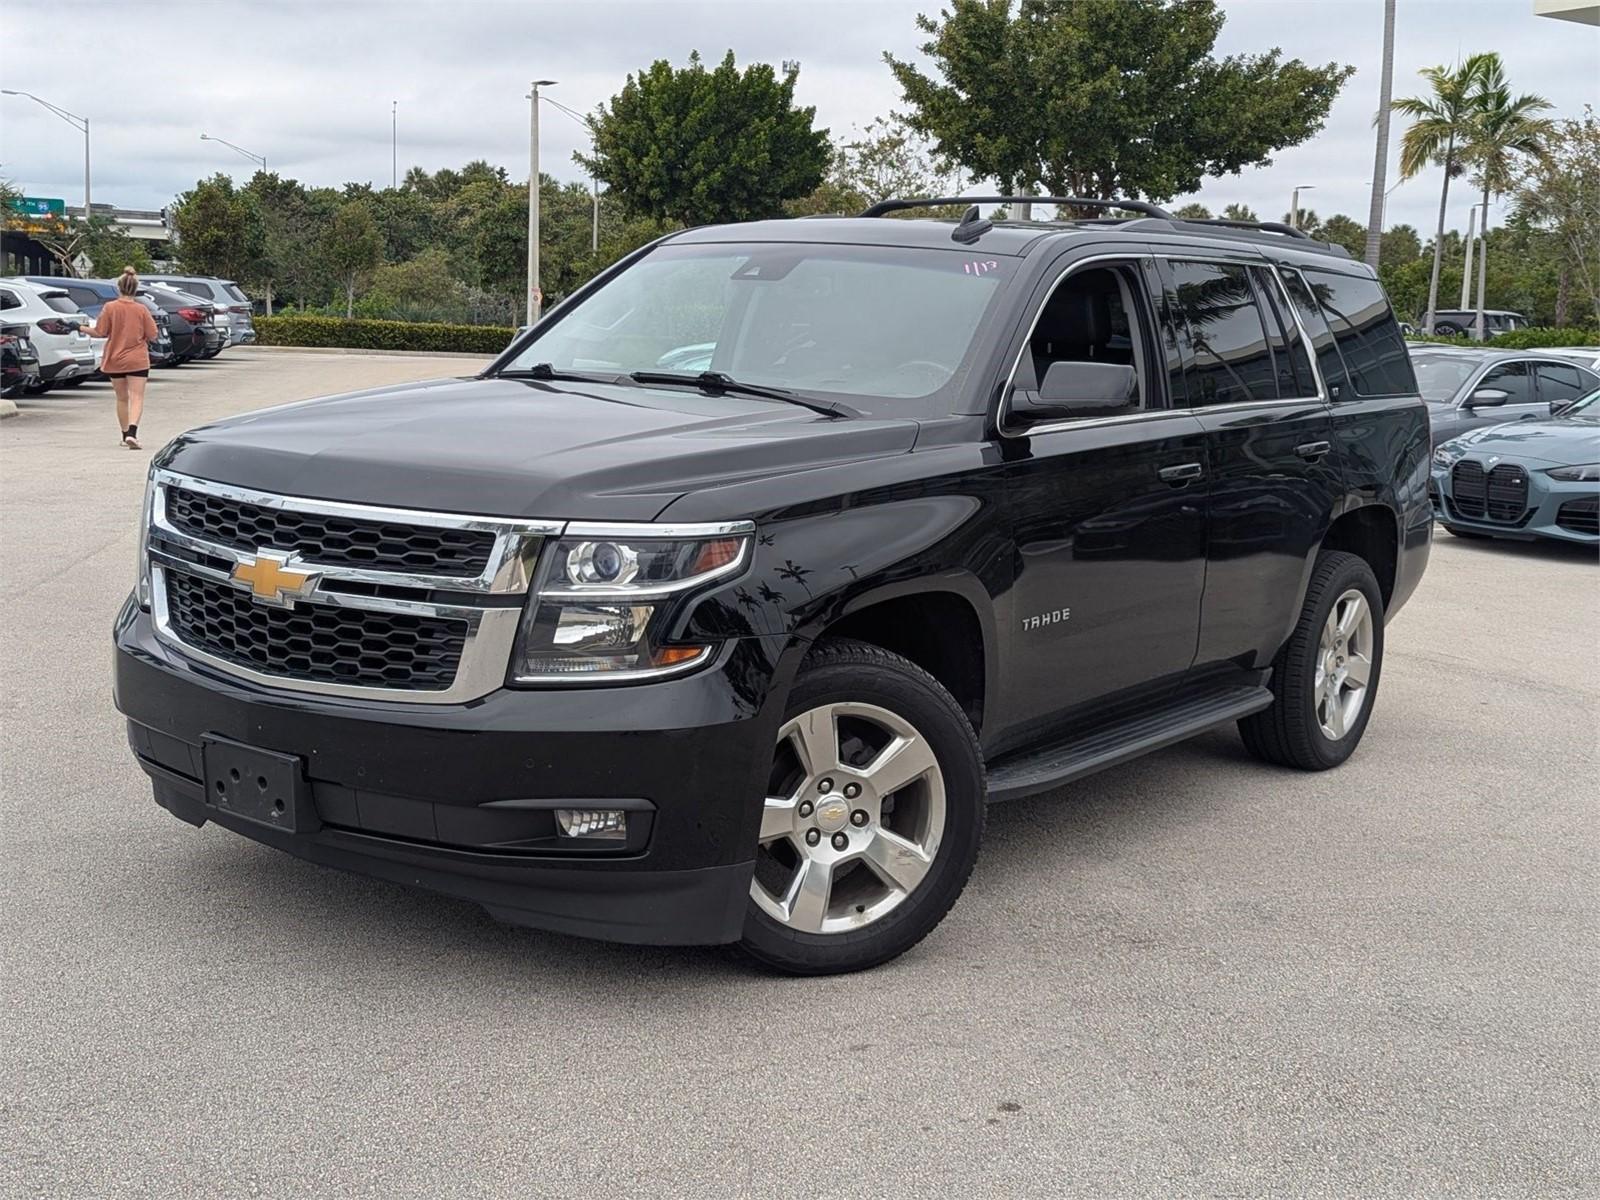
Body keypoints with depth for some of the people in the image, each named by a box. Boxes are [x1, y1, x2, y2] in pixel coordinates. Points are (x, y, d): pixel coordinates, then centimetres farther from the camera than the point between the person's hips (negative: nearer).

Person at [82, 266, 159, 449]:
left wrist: (84, 329, 12)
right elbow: (152, 336, -3)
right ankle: (132, 432, -25)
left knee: (122, 398, 16)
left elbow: (100, 333, -6)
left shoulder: (110, 308, -6)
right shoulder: (142, 310, -5)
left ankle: (126, 434, 24)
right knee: (137, 398, -5)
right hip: (137, 360, -2)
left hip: (115, 360, 2)